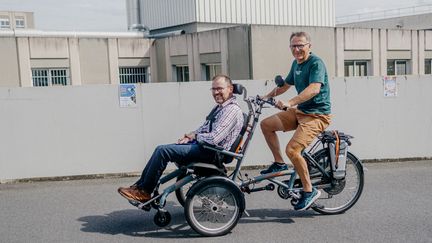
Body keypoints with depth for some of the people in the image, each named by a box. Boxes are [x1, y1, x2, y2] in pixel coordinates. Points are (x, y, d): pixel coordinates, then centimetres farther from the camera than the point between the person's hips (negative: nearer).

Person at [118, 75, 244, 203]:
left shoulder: (232, 110, -16)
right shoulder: (220, 107, 17)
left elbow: (214, 138, -26)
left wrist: (195, 136, -8)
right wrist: (190, 135, 6)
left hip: (210, 152, -10)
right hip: (201, 144, 10)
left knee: (163, 150, -16)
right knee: (161, 149, 5)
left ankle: (144, 192, -5)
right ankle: (140, 185, 8)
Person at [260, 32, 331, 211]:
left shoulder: (316, 63, -16)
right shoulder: (296, 64, 11)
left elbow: (314, 89, -33)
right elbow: (285, 85, 27)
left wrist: (289, 103, -43)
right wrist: (266, 97, 21)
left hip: (317, 115, -9)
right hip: (299, 111, 9)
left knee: (292, 149, -23)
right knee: (266, 124, 5)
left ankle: (309, 191, -7)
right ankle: (279, 163, 17)